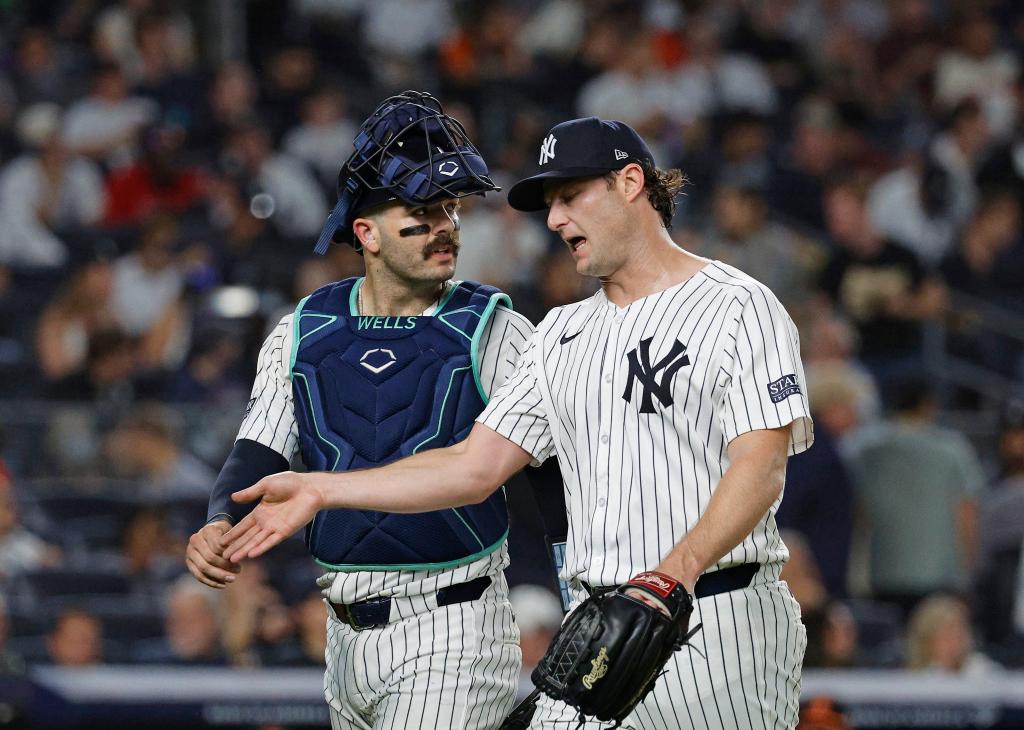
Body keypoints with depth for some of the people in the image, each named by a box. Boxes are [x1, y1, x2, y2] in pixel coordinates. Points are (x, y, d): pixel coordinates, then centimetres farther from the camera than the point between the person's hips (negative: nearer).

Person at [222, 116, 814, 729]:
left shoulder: (739, 306, -2)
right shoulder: (563, 332, 21)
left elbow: (761, 466, -14)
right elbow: (475, 469, 18)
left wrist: (677, 570, -31)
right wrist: (320, 491, 10)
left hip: (720, 624, -6)